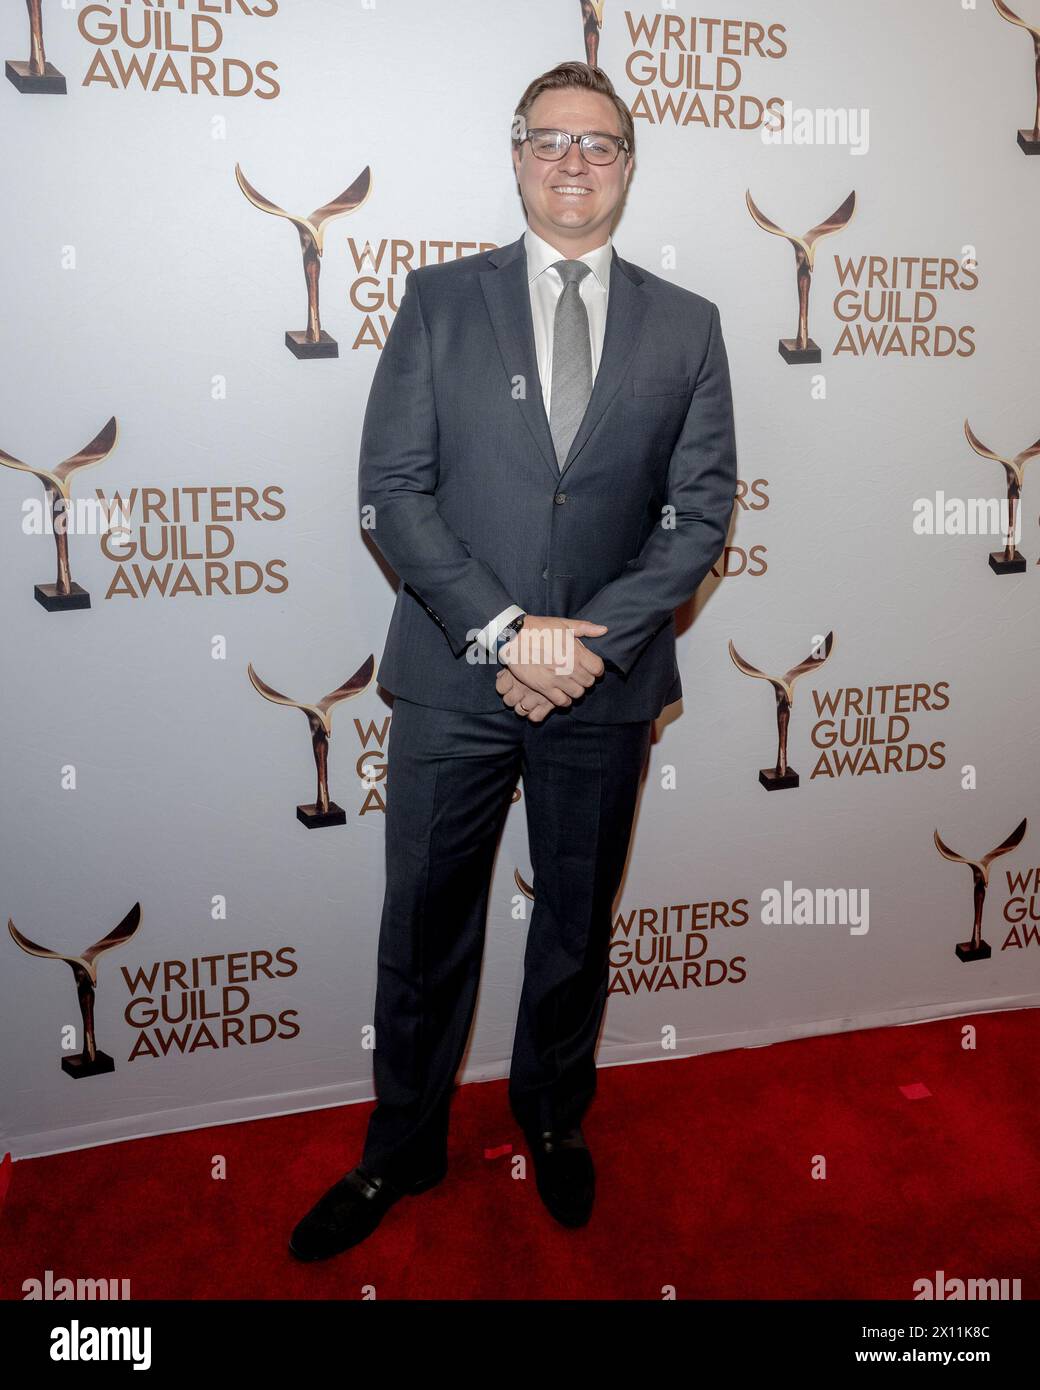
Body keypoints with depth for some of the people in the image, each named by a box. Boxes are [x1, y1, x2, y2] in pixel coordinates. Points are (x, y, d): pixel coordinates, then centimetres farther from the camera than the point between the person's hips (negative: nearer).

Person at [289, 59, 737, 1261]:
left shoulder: (686, 327, 6)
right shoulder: (440, 300, 3)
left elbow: (702, 512, 0)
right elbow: (392, 492, -5)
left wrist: (593, 642, -13)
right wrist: (503, 631, -15)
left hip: (607, 685, 2)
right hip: (453, 677, -1)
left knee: (577, 924, 17)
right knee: (423, 933, 10)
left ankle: (553, 1115, 43)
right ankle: (402, 1149, 33)